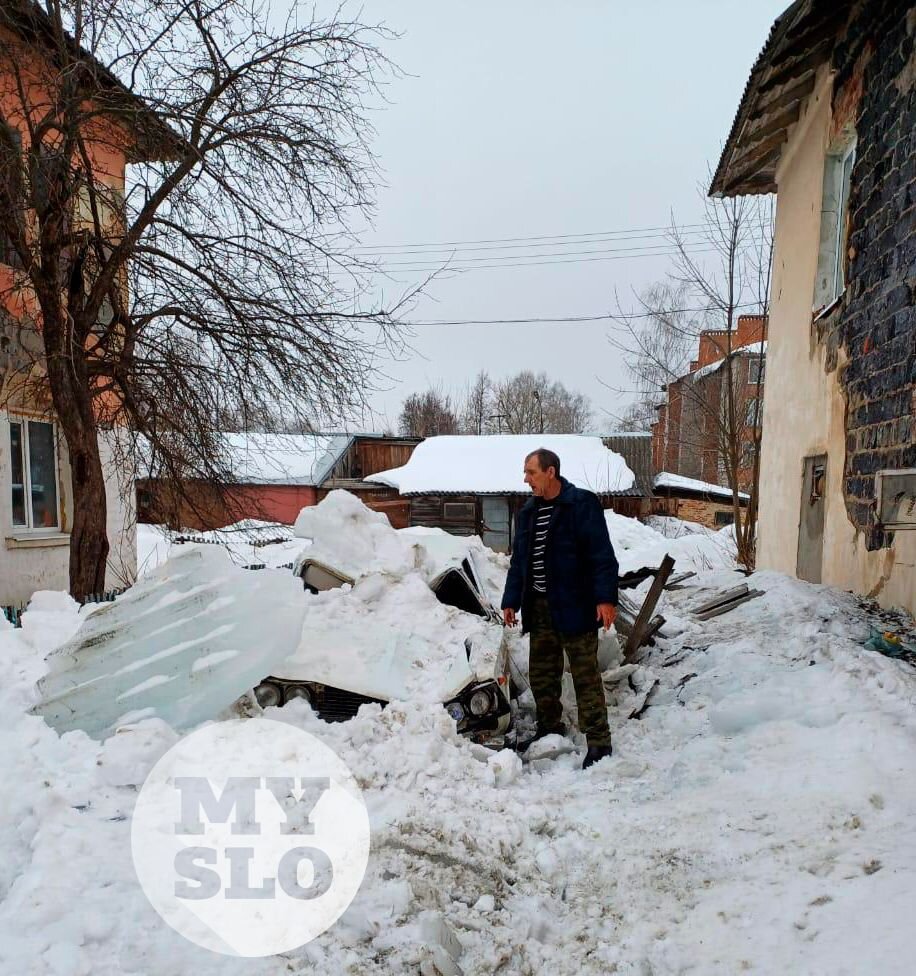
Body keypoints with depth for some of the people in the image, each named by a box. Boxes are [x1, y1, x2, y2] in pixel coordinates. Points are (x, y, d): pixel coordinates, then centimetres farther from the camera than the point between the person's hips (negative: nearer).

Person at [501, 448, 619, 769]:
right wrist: (511, 601, 13)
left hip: (574, 607, -7)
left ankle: (598, 742, 10)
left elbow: (602, 555, -13)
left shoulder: (582, 504, -9)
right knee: (541, 674, 15)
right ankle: (550, 729, 33)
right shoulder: (528, 512, 12)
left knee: (586, 676, -1)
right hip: (539, 607, 7)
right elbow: (518, 562, 17)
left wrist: (606, 598, -19)